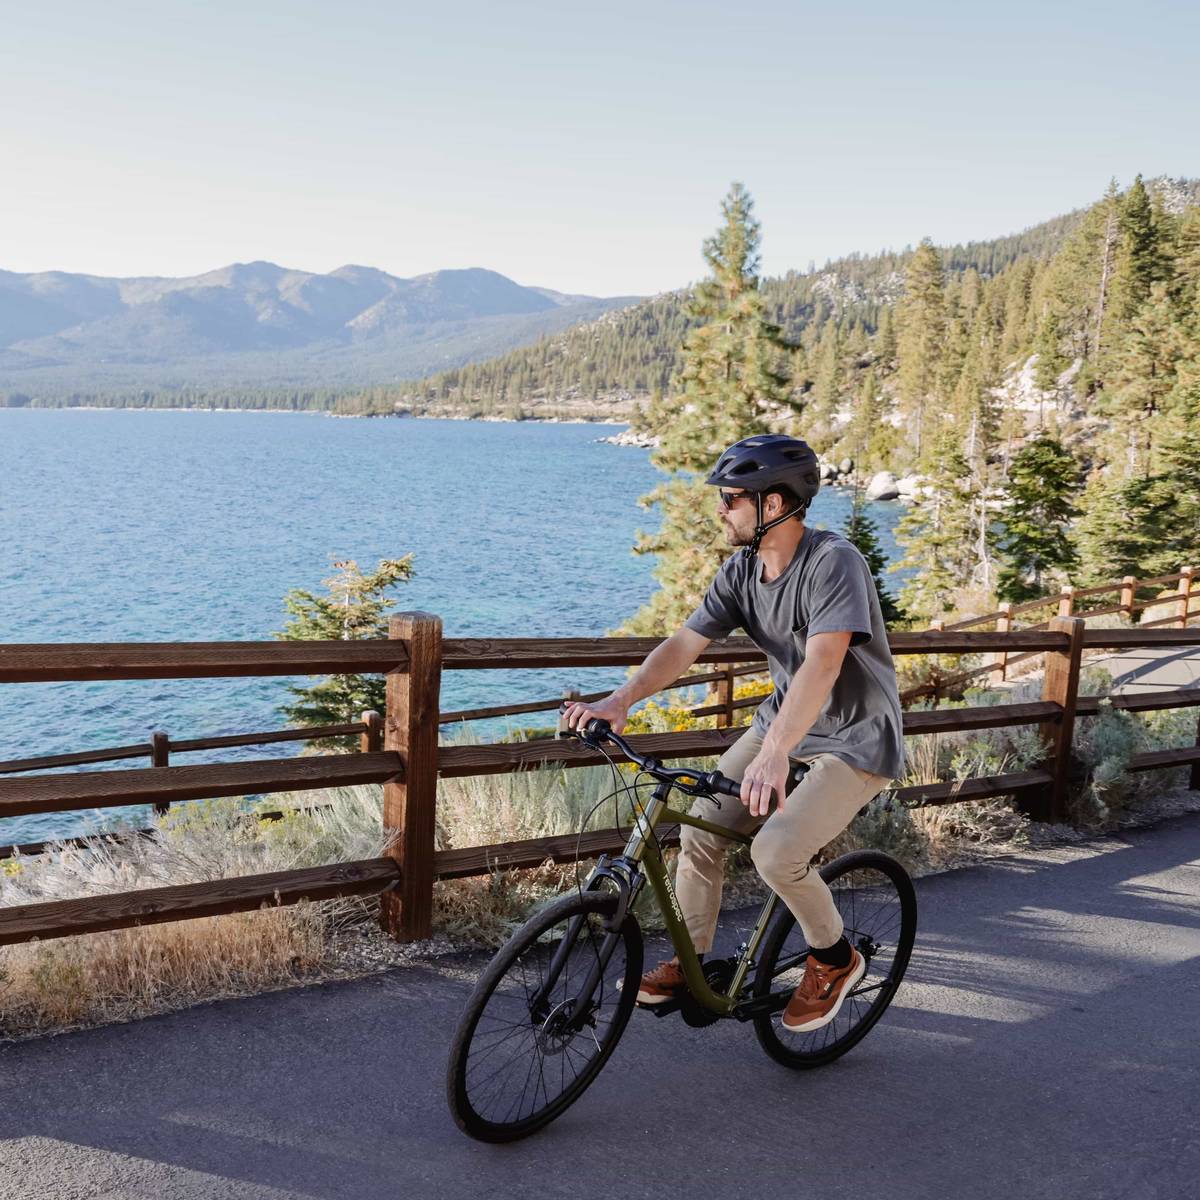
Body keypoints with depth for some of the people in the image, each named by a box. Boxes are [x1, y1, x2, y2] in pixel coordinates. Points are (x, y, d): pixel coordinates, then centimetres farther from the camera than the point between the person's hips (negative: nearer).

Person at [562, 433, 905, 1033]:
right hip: (785, 719, 7)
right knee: (700, 824, -4)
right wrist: (619, 700, -24)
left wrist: (775, 753, -50)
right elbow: (683, 644, -7)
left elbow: (823, 662, -39)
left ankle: (834, 957, 6)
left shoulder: (833, 560, -26)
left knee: (775, 851, -23)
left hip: (856, 738, -7)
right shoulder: (740, 571, -3)